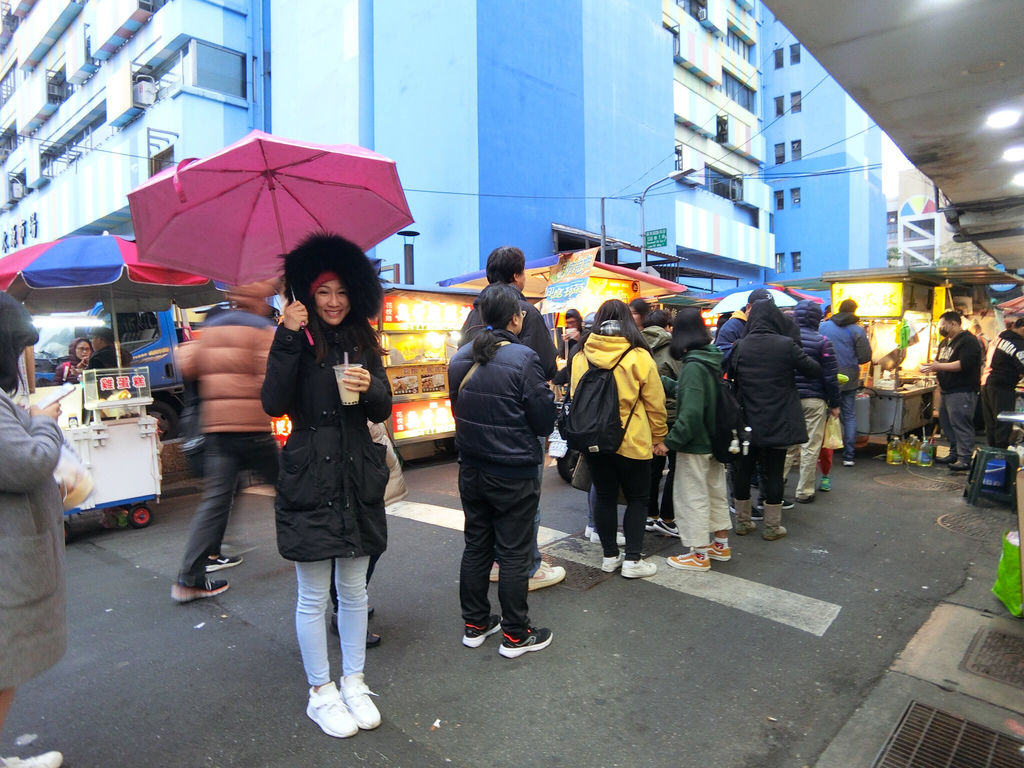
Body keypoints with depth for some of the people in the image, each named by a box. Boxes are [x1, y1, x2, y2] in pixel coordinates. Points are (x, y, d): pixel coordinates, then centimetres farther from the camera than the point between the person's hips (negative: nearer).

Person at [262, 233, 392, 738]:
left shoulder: (362, 345, 8)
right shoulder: (297, 344, -3)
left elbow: (383, 411, 7)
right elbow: (274, 403, -17)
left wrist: (370, 389, -15)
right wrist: (287, 338, -21)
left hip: (358, 480, 4)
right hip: (309, 482, -4)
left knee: (353, 589, 15)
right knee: (314, 596, 9)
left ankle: (354, 683, 32)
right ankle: (320, 693, 26)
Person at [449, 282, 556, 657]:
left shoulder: (460, 358, 1)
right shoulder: (523, 358, -19)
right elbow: (545, 421, -15)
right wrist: (549, 395, 4)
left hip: (471, 469, 6)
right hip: (514, 474, -6)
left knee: (476, 545, 17)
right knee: (513, 553, 6)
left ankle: (475, 624, 31)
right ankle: (515, 634, 20)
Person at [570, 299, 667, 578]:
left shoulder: (581, 356, -1)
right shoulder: (638, 356, -10)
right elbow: (655, 402, -6)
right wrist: (659, 437, 7)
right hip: (632, 441, -3)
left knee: (604, 497, 14)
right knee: (637, 499, 11)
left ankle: (609, 556, 23)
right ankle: (633, 560, 12)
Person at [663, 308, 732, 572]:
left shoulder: (692, 366, -22)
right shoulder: (713, 359, 4)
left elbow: (691, 412, -27)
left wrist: (673, 439, -18)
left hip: (695, 442, -9)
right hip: (715, 439, 9)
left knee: (693, 497, 3)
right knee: (716, 491, 19)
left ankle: (699, 554, 14)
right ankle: (721, 545, 34)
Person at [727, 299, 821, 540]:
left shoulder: (740, 346, -5)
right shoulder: (786, 345, -11)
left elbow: (729, 376, 6)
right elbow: (814, 371, -2)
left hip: (746, 421, 2)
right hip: (777, 422, -2)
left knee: (742, 470, 13)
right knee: (773, 472, 8)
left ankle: (742, 521, 24)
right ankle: (772, 527, 17)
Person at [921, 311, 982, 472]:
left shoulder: (968, 340, -9)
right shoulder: (945, 342, 20)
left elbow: (964, 364, -21)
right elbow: (939, 362, 26)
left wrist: (939, 366, -20)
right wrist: (931, 367, 4)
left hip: (962, 391, -9)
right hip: (946, 390, 10)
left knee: (961, 425, -10)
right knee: (947, 424, 12)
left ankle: (965, 459, -7)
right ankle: (954, 454, 22)